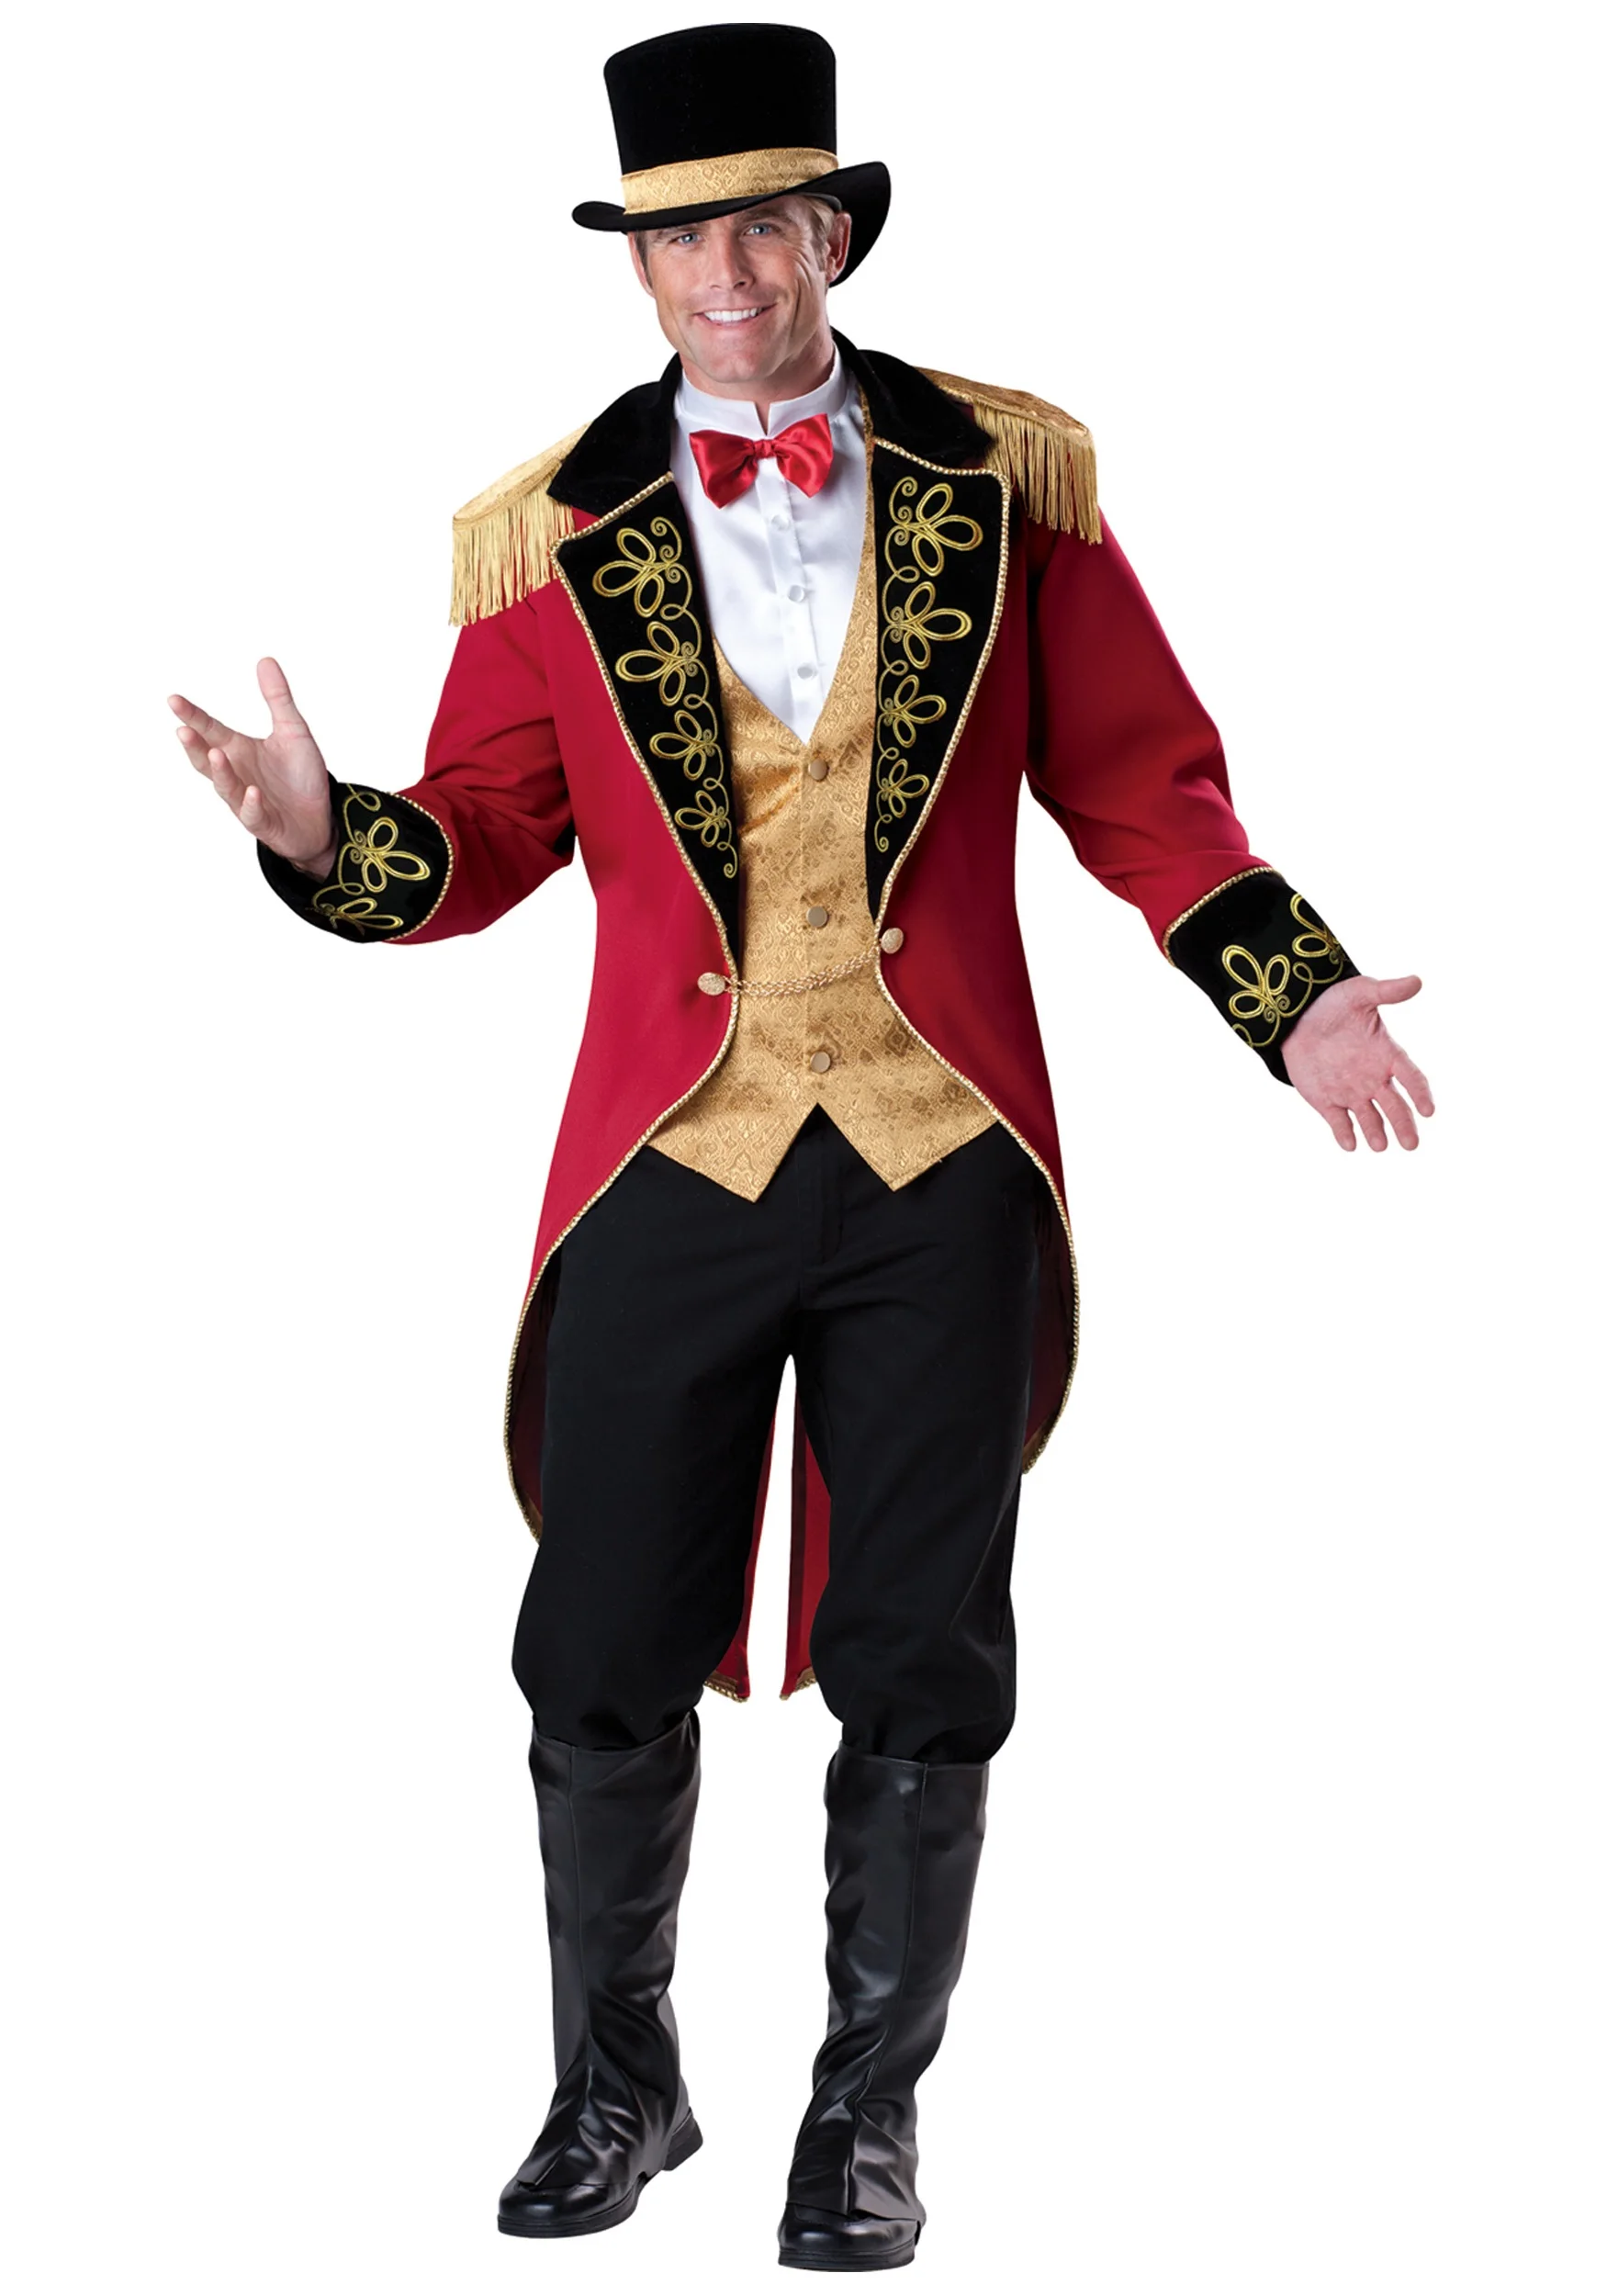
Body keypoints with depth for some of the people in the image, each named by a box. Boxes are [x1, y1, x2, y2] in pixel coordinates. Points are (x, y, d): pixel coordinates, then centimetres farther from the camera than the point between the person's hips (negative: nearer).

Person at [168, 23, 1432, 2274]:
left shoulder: (1005, 481, 2)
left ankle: (871, 2110, 24)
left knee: (922, 1675, 7)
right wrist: (323, 833, -15)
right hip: (673, 1156, 0)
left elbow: (1139, 784, 7)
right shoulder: (555, 536, 2)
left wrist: (1291, 993, -3)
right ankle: (617, 2085, 27)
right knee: (602, 1667, 5)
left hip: (941, 1164, 0)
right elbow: (489, 835, 5)